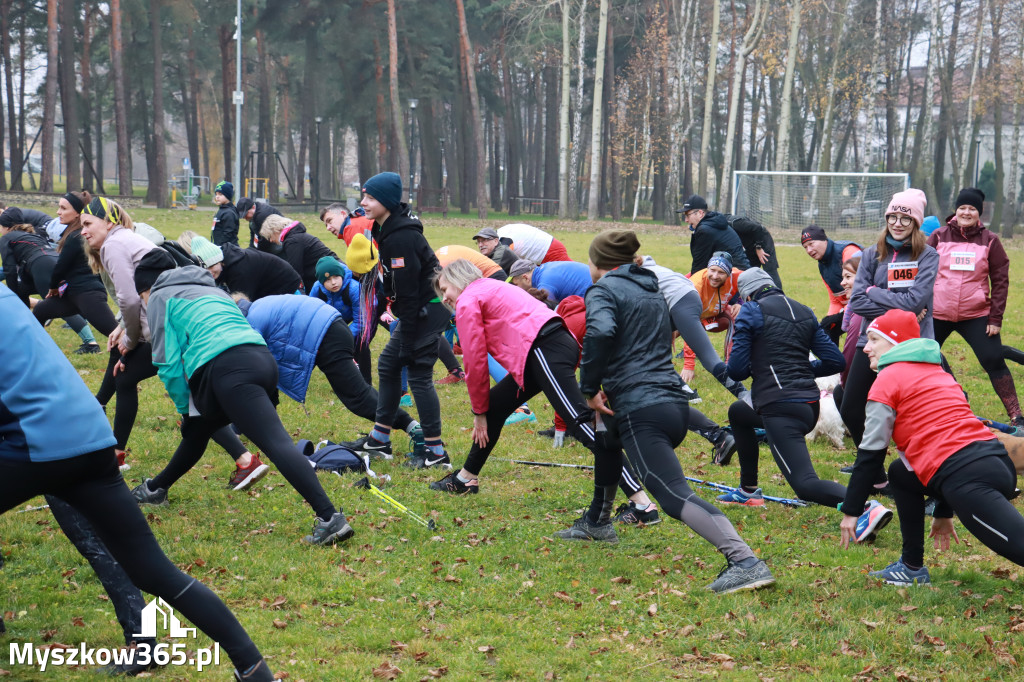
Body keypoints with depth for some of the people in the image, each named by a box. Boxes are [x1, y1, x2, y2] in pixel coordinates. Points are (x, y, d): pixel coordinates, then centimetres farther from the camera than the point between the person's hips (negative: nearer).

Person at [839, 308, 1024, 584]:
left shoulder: (889, 378, 5)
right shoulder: (936, 372, 29)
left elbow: (871, 453, 4)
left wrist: (850, 510, 13)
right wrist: (943, 513, 38)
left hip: (968, 477, -9)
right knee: (901, 473, 27)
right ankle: (912, 567, 27)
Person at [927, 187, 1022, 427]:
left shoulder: (990, 240, 1)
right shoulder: (939, 236, 1)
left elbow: (1000, 281, 1)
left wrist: (996, 317, -5)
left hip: (976, 316, -1)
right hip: (938, 314, 1)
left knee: (994, 361, -8)